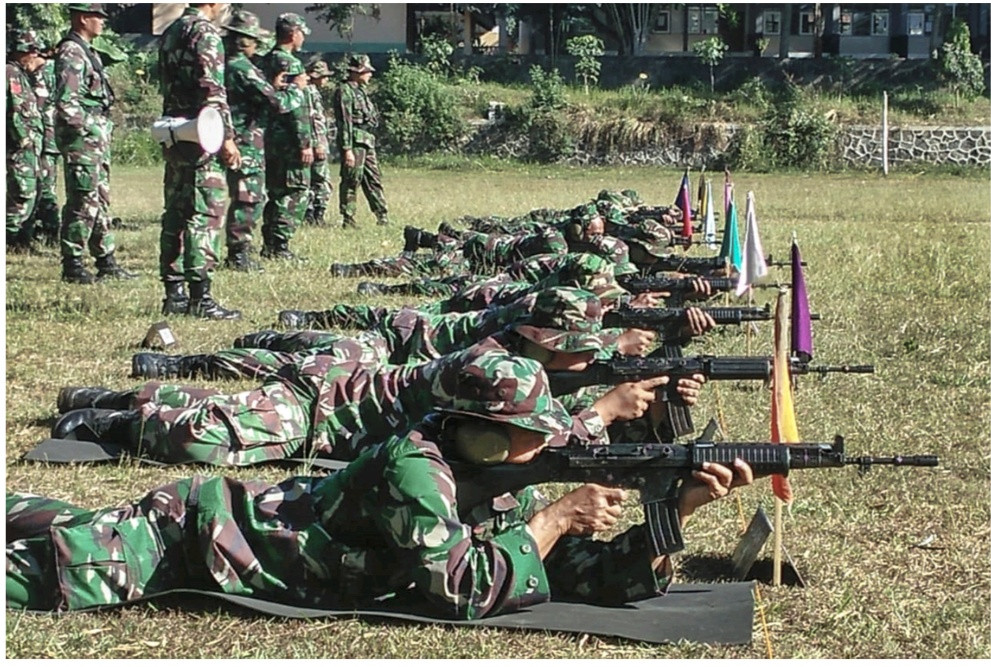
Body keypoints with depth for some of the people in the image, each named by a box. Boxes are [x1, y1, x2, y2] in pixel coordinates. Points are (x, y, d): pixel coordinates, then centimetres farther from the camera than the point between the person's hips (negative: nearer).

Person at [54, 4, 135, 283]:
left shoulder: (88, 52, 18)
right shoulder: (71, 53, -14)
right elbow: (66, 102, -22)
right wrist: (89, 130, -19)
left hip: (96, 138, 10)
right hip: (82, 138, -10)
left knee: (101, 200, 13)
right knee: (83, 202, -8)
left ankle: (106, 261, 19)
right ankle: (72, 265, -3)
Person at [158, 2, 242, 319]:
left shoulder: (170, 33, 16)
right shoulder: (206, 33, -12)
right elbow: (213, 91, -19)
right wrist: (228, 137, -18)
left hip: (174, 137, 9)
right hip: (202, 137, -9)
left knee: (175, 214, 10)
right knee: (205, 215, -7)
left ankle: (174, 293, 14)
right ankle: (200, 297, -9)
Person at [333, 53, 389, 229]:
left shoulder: (360, 91, 18)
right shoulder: (344, 91, -11)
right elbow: (344, 121, -17)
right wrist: (347, 149, -22)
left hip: (367, 142, 10)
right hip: (354, 142, -10)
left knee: (374, 180, 11)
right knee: (351, 181, -5)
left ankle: (382, 216, 16)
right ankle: (347, 219, 0)